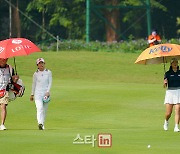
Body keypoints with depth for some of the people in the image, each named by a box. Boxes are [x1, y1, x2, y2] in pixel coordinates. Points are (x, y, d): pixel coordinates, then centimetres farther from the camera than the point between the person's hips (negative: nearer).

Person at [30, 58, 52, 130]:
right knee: (39, 107, -19)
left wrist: (48, 91, -11)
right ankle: (40, 123, -33)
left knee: (44, 109, 4)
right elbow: (34, 84, 15)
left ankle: (42, 124, 14)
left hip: (46, 92, 1)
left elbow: (50, 83, 3)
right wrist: (32, 94, 16)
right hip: (38, 93, -1)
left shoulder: (48, 72, 6)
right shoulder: (36, 74, 7)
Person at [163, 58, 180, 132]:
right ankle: (166, 122, 29)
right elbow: (165, 85, -4)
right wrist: (165, 82, -26)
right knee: (168, 113, -2)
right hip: (170, 92, -1)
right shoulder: (168, 73, 3)